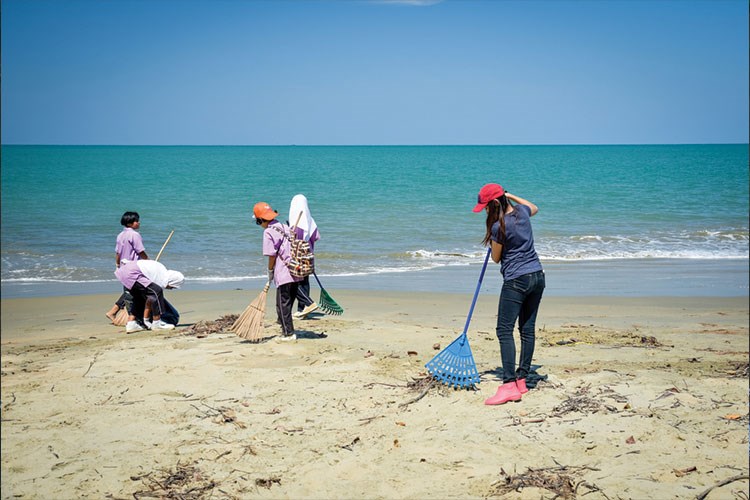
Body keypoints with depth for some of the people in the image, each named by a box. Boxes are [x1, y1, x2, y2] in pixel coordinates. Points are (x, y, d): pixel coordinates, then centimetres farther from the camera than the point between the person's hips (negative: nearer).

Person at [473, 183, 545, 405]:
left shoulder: (499, 226, -17)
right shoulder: (522, 211, 6)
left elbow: (496, 258, -2)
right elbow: (534, 207, 34)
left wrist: (493, 242, 16)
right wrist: (509, 195, 28)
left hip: (516, 280, -9)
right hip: (537, 276, 9)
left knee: (505, 331, -9)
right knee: (527, 329, 11)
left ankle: (509, 385, -17)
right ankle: (521, 380, 16)